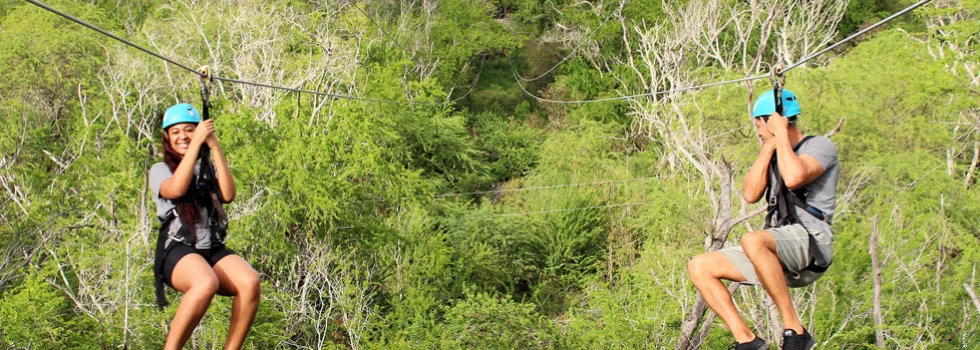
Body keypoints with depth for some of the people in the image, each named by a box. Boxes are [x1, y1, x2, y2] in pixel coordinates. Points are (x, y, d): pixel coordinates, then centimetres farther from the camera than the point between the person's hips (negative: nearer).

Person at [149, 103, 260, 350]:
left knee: (250, 281, -30)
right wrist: (196, 144, -11)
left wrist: (215, 147, -4)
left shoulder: (210, 169, 21)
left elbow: (228, 195, -1)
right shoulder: (161, 170, 13)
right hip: (177, 251, -3)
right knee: (206, 283, -38)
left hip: (213, 249, 3)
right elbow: (176, 189, -12)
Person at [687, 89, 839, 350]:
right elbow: (751, 194, 6)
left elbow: (794, 178, -22)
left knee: (752, 241, -38)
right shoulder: (775, 156, 23)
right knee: (699, 267, -2)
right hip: (780, 257, 8)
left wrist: (781, 134, -10)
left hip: (811, 243, -8)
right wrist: (769, 146, 4)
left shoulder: (820, 146, 0)